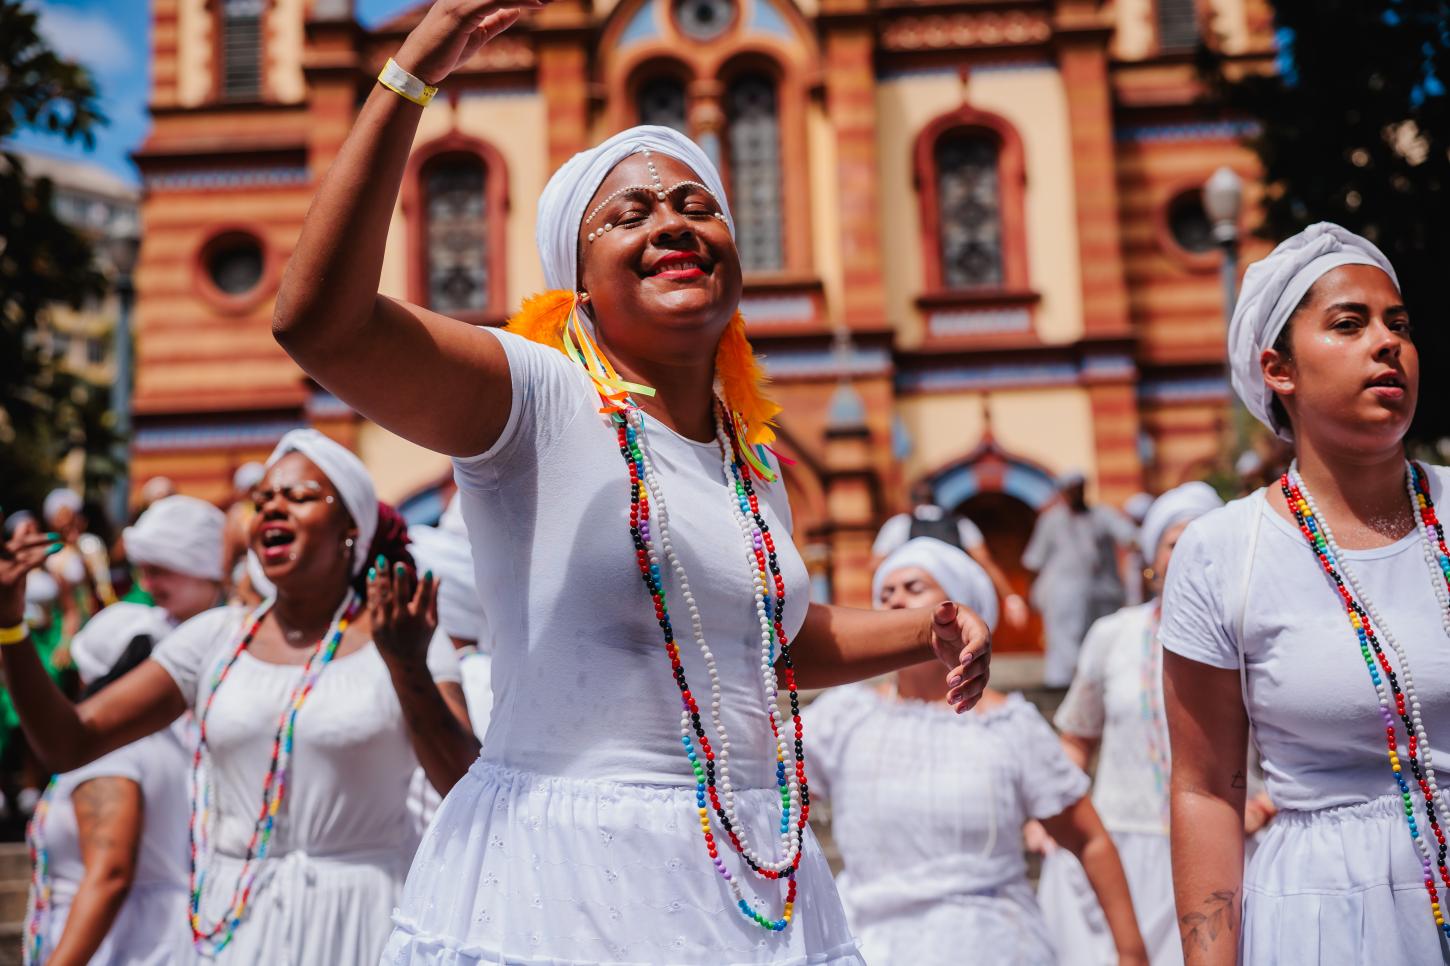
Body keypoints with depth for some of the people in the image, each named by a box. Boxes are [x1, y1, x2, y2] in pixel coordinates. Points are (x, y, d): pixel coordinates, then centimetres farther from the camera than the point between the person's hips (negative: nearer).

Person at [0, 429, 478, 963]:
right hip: (238, 922, 3)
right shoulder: (216, 638, 4)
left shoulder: (400, 642, -6)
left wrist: (409, 670, -29)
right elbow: (69, 744, 0)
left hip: (361, 920, -3)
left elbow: (470, 794, -17)